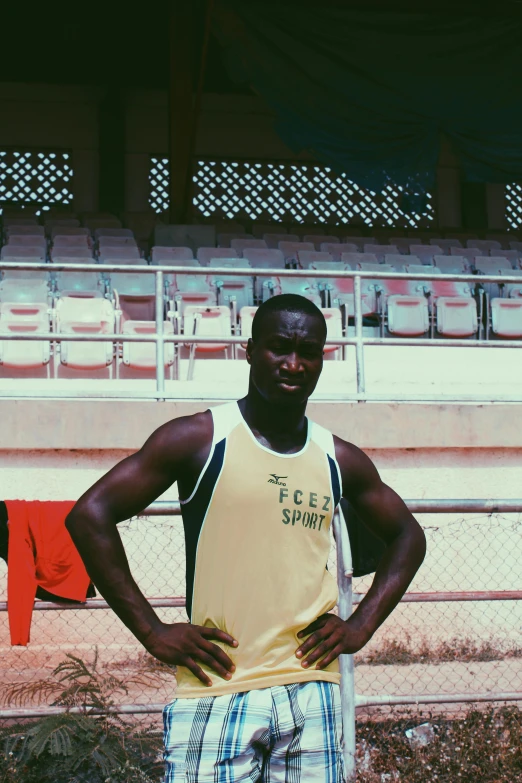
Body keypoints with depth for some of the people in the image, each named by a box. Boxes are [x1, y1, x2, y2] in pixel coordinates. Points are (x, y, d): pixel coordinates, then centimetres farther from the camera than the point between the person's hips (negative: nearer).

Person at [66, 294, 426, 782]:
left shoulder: (339, 461, 9)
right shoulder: (198, 439, -3)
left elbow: (407, 535, 23)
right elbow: (90, 515, -6)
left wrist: (362, 625, 9)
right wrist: (152, 631, -8)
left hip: (312, 696, 4)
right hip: (216, 694, -3)